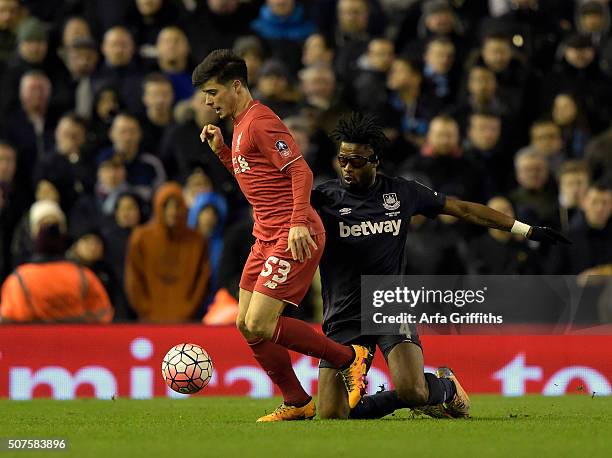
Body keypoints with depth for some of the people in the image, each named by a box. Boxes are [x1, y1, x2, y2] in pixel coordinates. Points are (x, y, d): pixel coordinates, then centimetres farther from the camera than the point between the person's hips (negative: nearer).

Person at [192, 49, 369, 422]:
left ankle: (349, 358, -1)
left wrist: (298, 223, -28)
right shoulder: (241, 124, 19)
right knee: (245, 325, 7)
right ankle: (297, 404, 15)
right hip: (267, 236, 10)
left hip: (294, 237, -10)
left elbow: (301, 171, -19)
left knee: (260, 325, -16)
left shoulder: (260, 122, -13)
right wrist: (221, 150, 16)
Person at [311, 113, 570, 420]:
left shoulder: (402, 193, 4)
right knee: (332, 416, -12)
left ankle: (446, 388, 12)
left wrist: (527, 230, 16)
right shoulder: (323, 198, -2)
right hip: (343, 319, 1)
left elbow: (464, 209, 13)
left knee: (412, 392, -26)